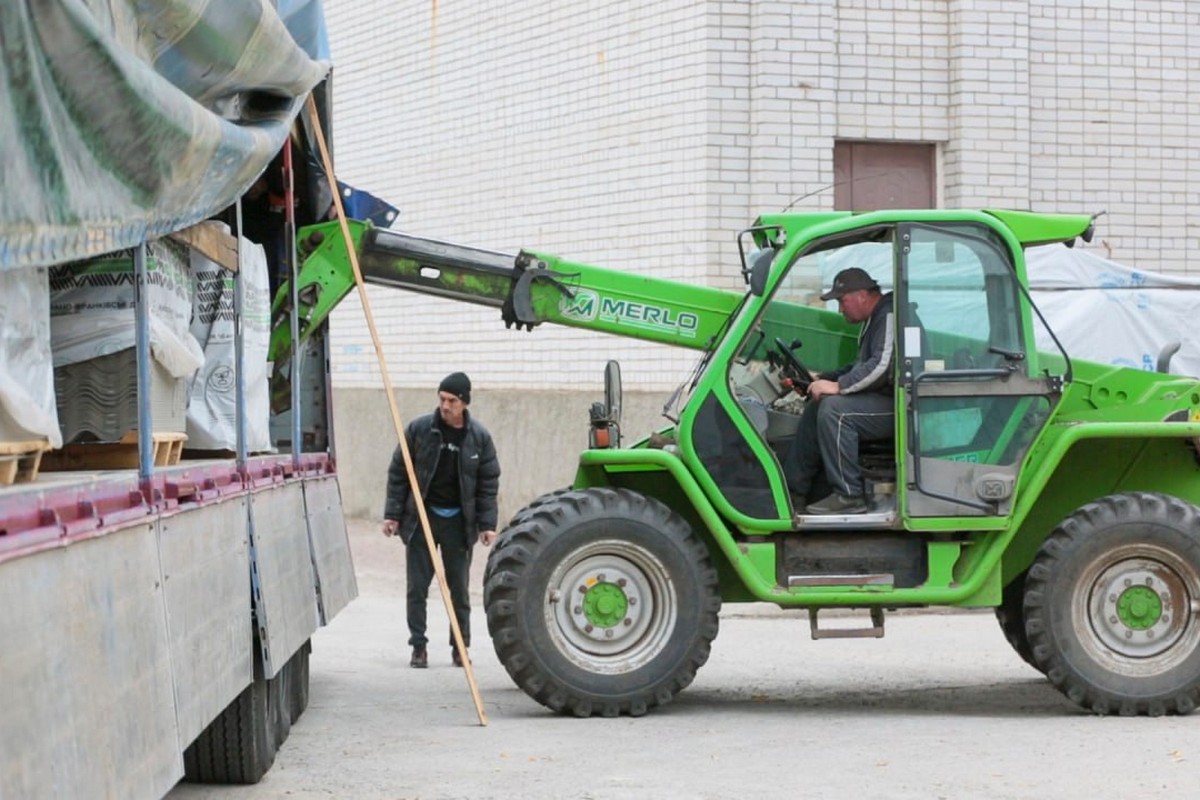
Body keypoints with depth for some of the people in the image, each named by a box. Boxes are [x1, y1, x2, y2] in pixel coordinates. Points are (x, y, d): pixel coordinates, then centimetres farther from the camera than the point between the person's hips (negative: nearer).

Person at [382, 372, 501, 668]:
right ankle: (419, 646, 8)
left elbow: (488, 484, 2)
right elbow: (398, 473, -1)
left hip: (458, 521, 1)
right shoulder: (419, 429, -5)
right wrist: (392, 515, -5)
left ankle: (461, 646, 17)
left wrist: (487, 524, -5)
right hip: (421, 518, -1)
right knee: (418, 586, 1)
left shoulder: (479, 437, -2)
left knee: (459, 587, 8)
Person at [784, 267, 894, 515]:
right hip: (879, 401, 11)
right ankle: (794, 492, 6)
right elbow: (861, 365, 27)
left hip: (898, 405, -11)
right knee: (815, 407, 8)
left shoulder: (890, 317, -15)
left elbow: (882, 366, -27)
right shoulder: (874, 319, 20)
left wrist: (838, 386, -25)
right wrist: (823, 379, 16)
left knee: (834, 408, -28)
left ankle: (849, 497, -24)